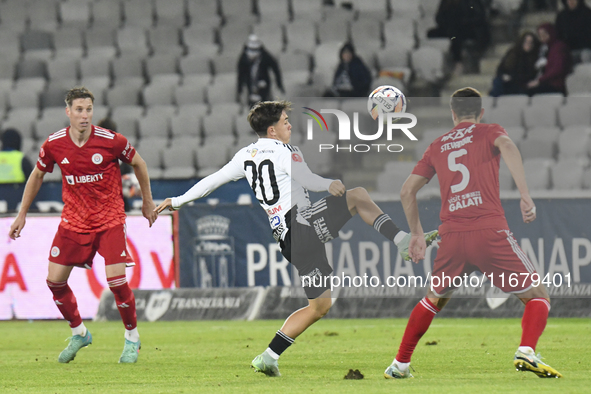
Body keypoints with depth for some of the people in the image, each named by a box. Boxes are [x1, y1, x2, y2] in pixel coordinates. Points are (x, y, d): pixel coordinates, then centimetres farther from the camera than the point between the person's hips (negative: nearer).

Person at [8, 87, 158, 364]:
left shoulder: (110, 141, -14)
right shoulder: (54, 144, -8)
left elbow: (138, 164, 4)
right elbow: (37, 175, 11)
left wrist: (147, 203, 11)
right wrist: (22, 214, 13)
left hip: (110, 219, -3)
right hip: (73, 220, 3)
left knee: (116, 279, -15)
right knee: (55, 280, -3)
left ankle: (132, 337, 7)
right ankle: (79, 333, 20)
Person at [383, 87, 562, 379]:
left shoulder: (437, 147, 22)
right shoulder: (488, 132, 11)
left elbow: (407, 190, 21)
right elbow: (507, 146, -14)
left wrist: (416, 234, 31)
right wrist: (525, 195, -20)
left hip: (451, 235, 4)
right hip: (490, 232, -4)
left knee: (434, 299, 29)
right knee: (538, 297, 5)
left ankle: (400, 365, 27)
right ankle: (526, 352, -21)